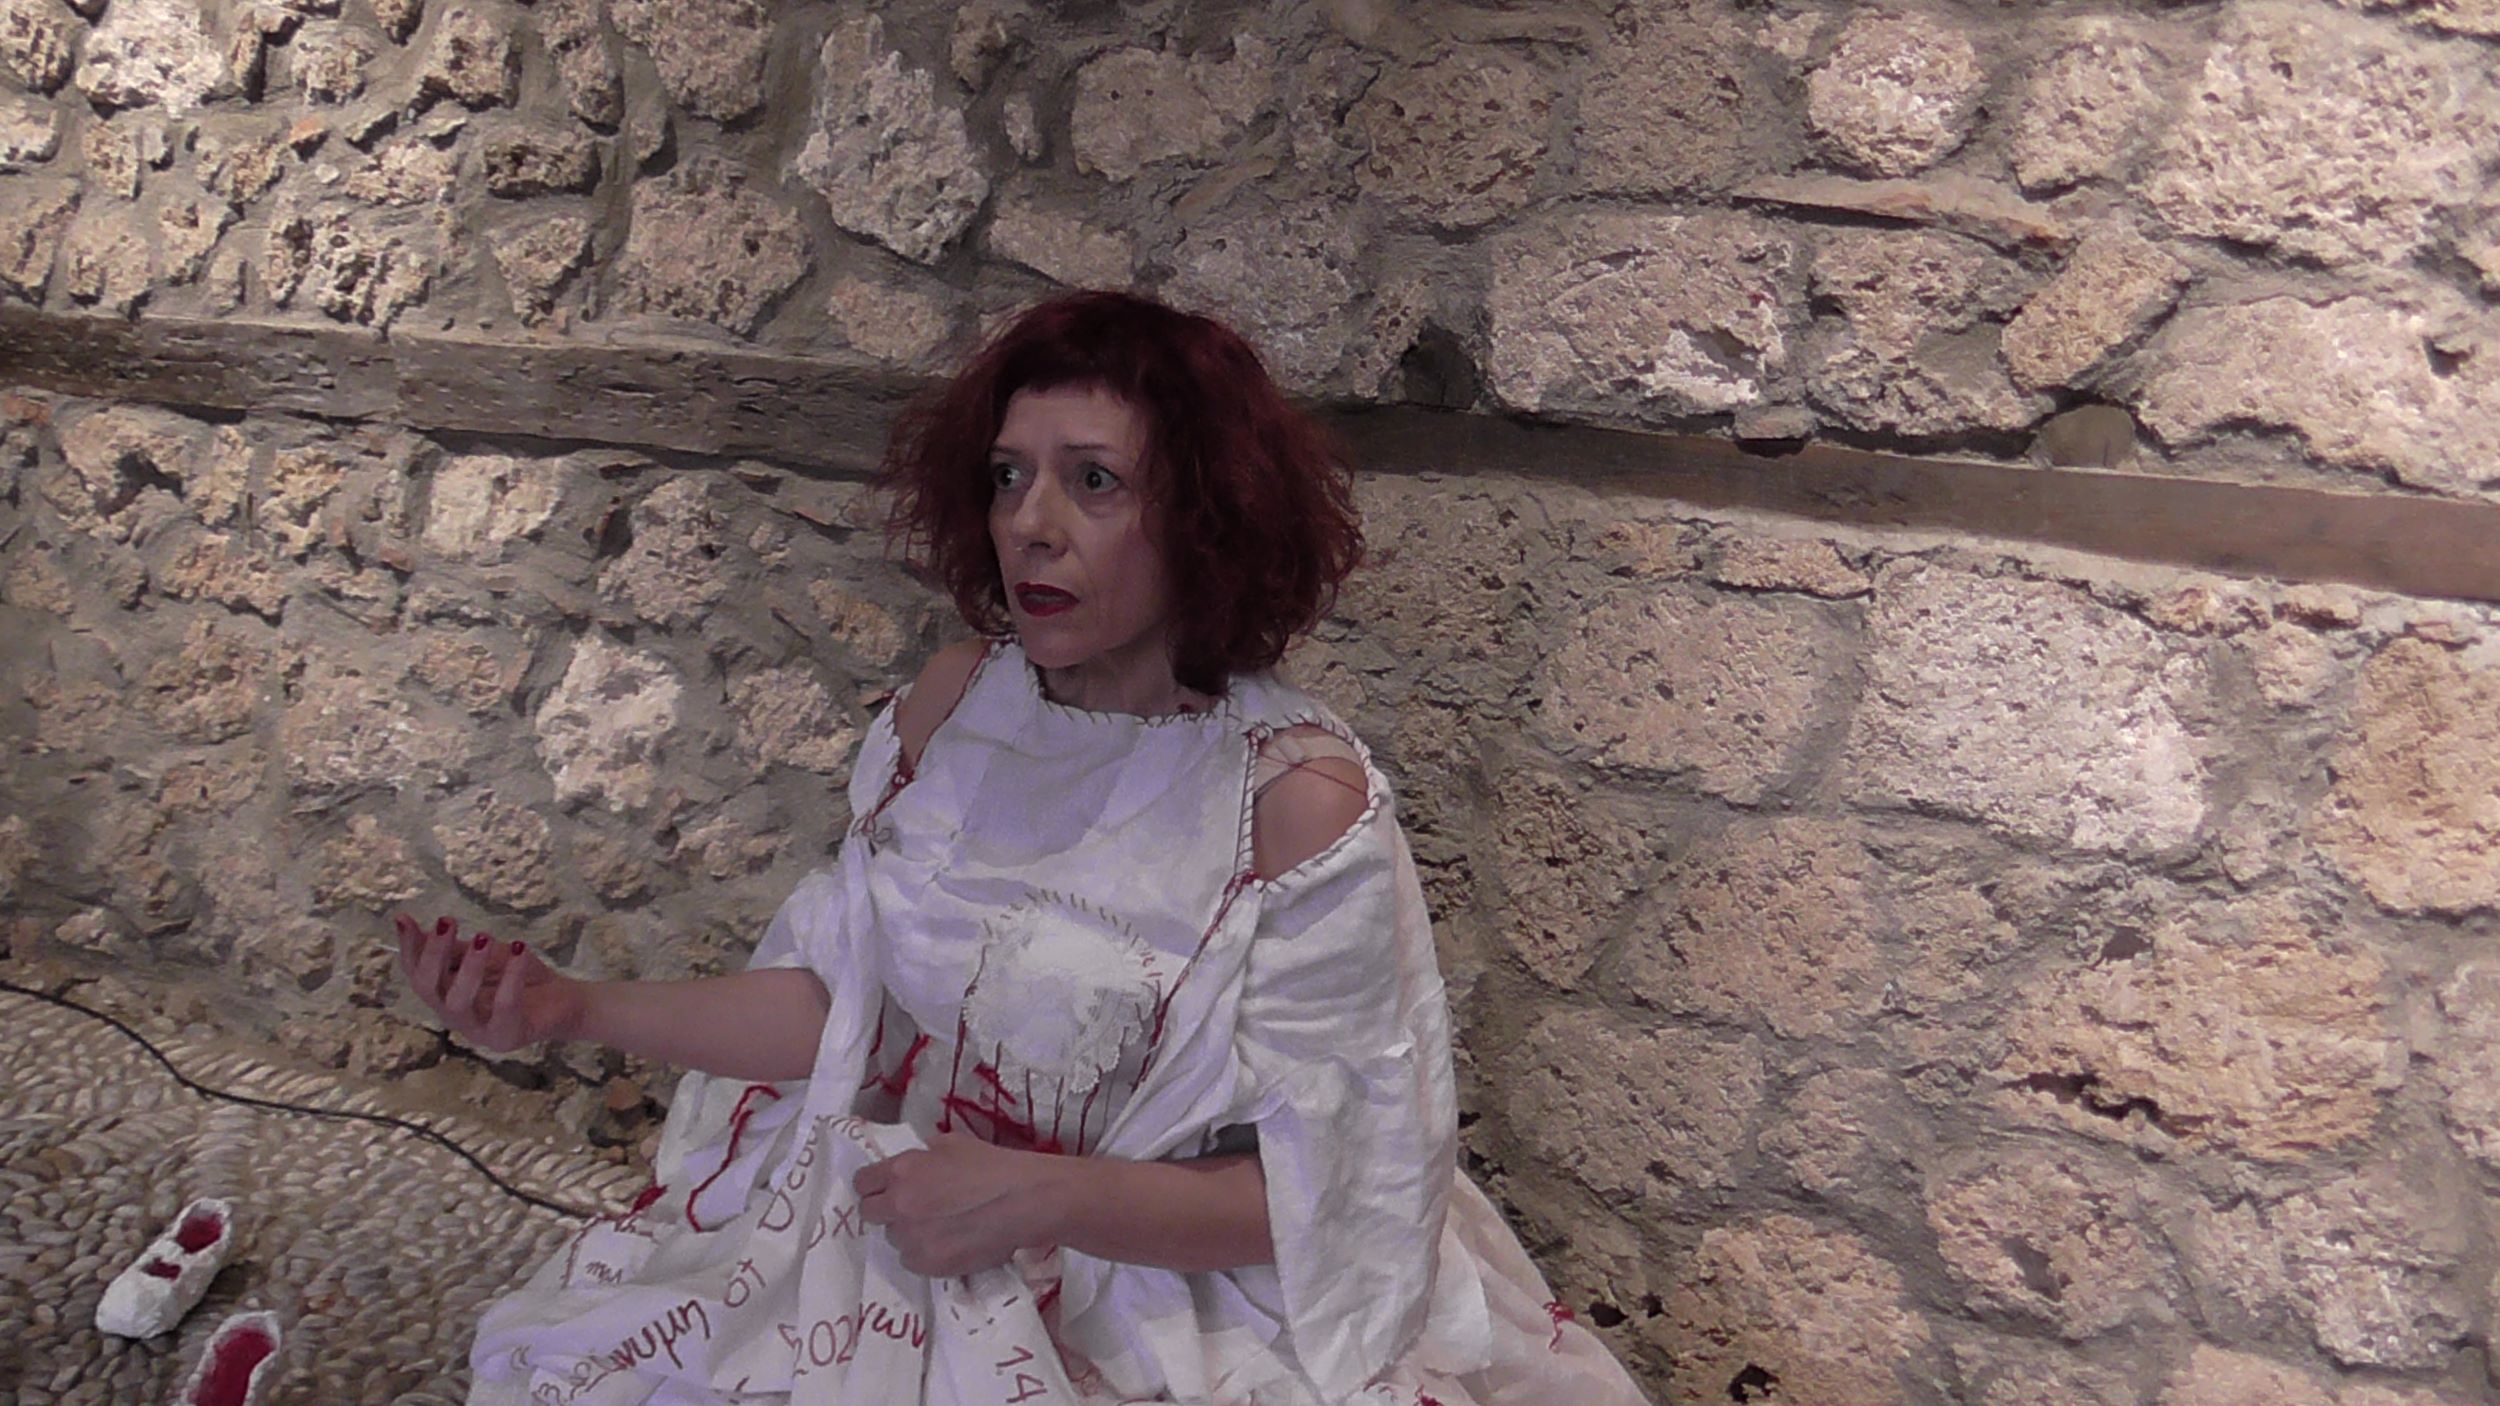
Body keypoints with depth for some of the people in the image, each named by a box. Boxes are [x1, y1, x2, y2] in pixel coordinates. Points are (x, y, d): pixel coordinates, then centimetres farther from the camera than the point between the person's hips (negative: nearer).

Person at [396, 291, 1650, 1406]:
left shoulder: (1299, 799, -19)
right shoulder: (958, 701, -3)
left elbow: (1315, 1191, -14)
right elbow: (844, 1001, 4)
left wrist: (1037, 1197, -23)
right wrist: (579, 1009, -4)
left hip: (1153, 1295, -5)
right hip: (894, 1233, 5)